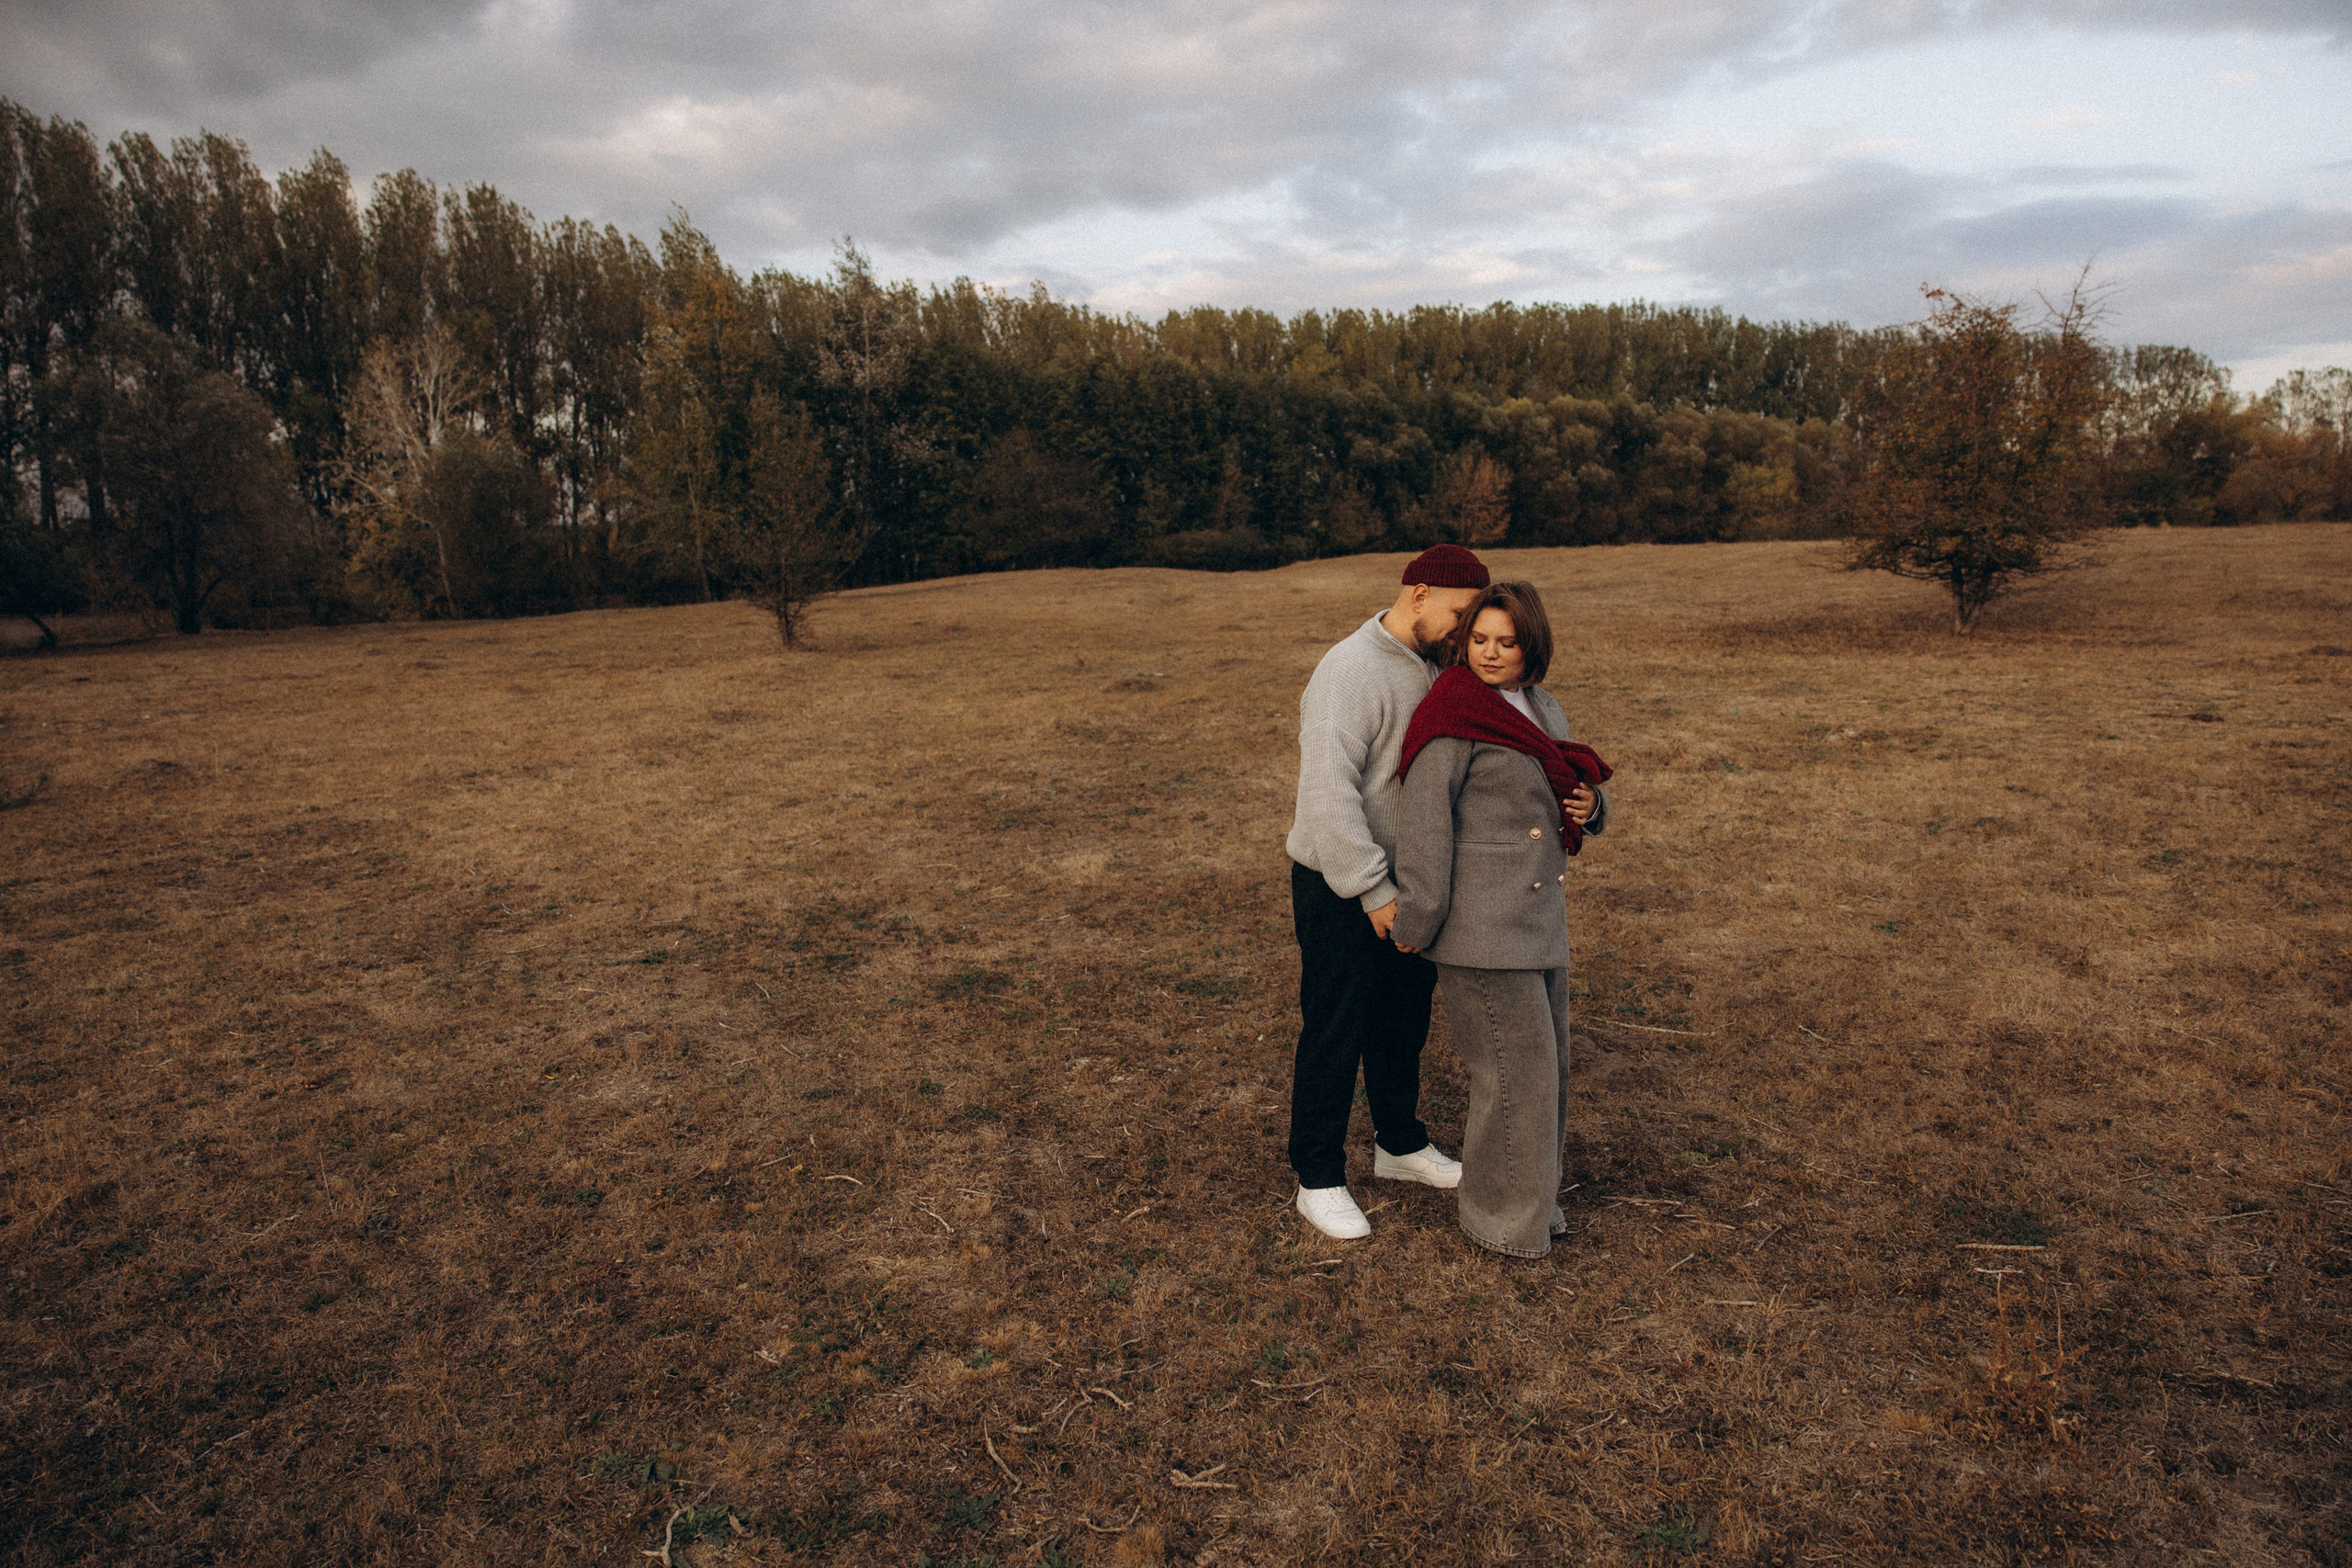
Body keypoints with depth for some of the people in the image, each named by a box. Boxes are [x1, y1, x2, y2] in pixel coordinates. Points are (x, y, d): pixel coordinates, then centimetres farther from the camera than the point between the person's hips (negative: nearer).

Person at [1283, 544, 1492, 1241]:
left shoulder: (1429, 667, 6)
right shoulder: (1349, 673, -22)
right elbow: (1328, 796, -27)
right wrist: (1375, 894, -25)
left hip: (1404, 879, 9)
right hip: (1342, 890, -8)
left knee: (1404, 1020, 21)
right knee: (1334, 1034, 3)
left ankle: (1400, 1144, 41)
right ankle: (1319, 1180, 19)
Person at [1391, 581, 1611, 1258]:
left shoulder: (1544, 711, 12)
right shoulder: (1454, 715, -13)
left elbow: (1573, 795, 23)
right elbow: (1423, 818, -17)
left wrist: (1590, 805, -1)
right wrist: (1416, 920, -18)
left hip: (1539, 919, 8)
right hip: (1480, 922, -8)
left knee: (1544, 1059, 17)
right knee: (1515, 1064, -1)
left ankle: (1527, 1190, 36)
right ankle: (1500, 1212, 18)